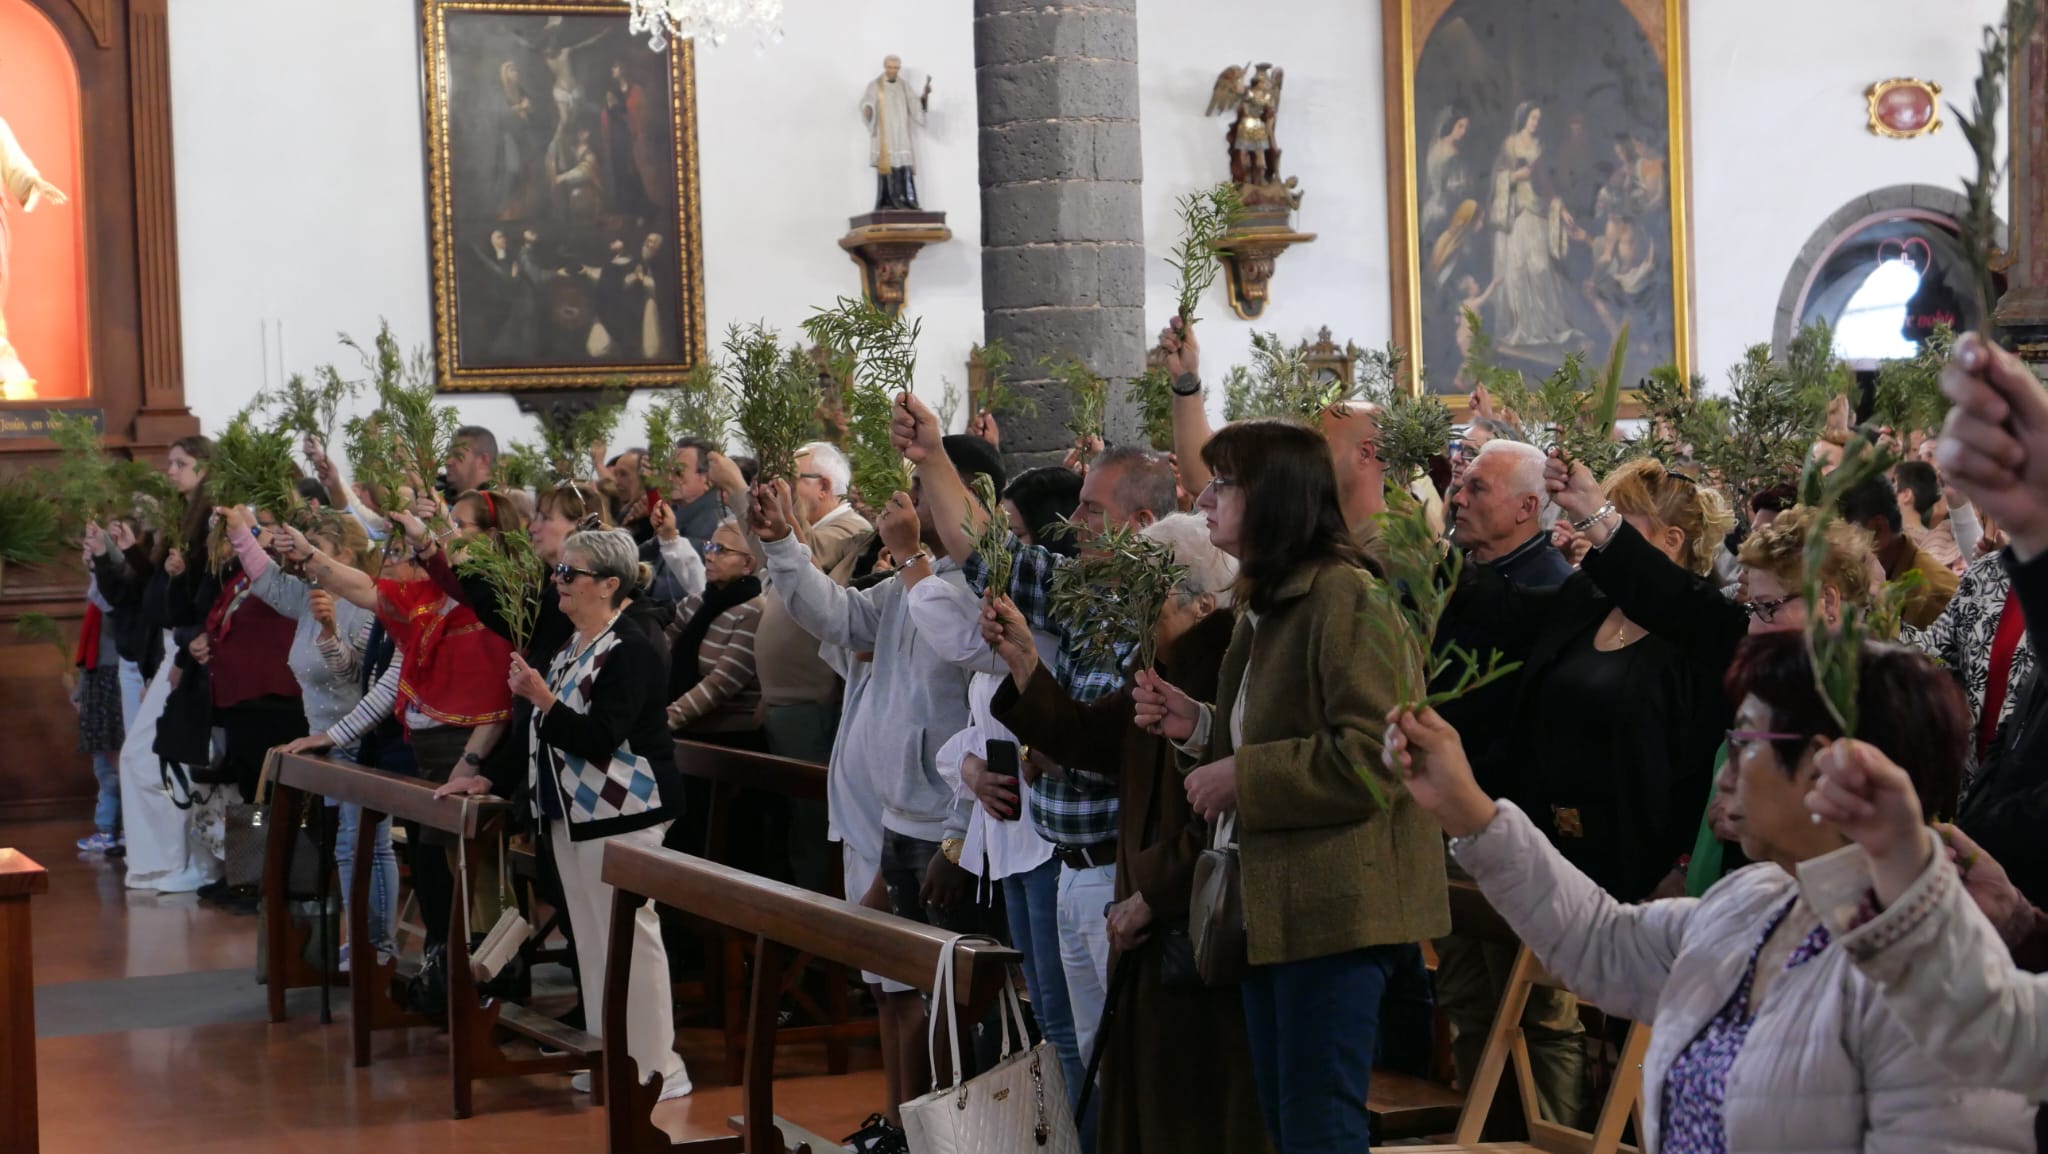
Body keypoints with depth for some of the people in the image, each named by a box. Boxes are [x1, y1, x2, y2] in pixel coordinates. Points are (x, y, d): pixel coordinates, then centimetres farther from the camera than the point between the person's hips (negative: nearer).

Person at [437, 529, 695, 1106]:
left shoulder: (631, 649, -13)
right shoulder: (570, 646, 15)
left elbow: (599, 739, -22)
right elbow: (540, 727, 21)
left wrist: (541, 696, -30)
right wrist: (489, 779, 15)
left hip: (622, 814, -9)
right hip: (572, 814, 9)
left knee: (629, 934, -8)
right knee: (591, 937, 11)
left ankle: (657, 1068, -4)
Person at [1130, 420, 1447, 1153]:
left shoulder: (1345, 595, -15)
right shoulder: (1266, 602, 18)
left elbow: (1371, 760, -23)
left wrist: (1239, 779, -16)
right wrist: (1199, 728, 10)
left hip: (1337, 906, -10)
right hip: (1276, 903, 10)